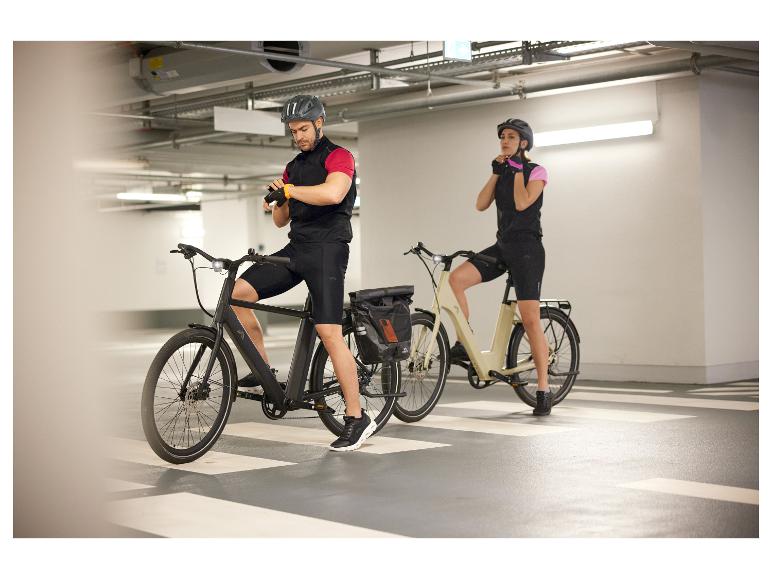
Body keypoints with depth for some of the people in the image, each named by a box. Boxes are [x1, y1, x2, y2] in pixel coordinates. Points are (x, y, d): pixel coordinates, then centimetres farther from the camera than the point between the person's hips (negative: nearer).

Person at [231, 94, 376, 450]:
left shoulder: (338, 157, -3)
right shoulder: (293, 167, 21)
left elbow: (333, 193, -25)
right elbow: (281, 220, 22)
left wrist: (289, 190, -17)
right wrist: (277, 200, 1)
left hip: (327, 249, -7)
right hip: (296, 248, 7)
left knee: (328, 332, -15)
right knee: (238, 293, -10)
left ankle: (357, 418, -9)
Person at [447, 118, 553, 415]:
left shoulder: (536, 171, -1)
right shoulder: (503, 171, 17)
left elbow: (522, 203, -18)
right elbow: (481, 204, 4)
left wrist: (518, 170, -9)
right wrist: (496, 173, 0)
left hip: (527, 248, -6)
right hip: (502, 246, 6)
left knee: (530, 320, -10)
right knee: (455, 278, -18)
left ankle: (543, 389, -4)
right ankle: (464, 345, -7)